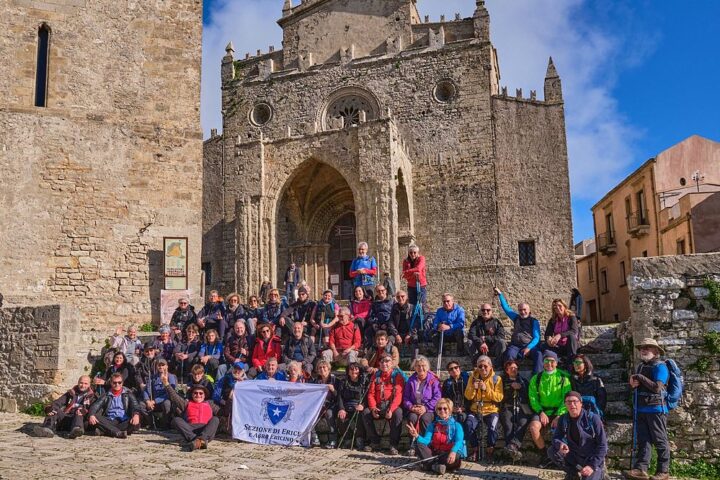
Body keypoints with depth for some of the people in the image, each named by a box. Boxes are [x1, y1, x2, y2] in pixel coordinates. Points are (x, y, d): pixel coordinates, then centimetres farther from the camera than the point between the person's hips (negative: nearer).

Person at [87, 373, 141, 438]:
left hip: (124, 422, -1)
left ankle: (108, 431, -37)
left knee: (136, 423, -32)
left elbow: (135, 405, 0)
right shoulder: (106, 395, 17)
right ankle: (118, 432, -42)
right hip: (109, 422, 1)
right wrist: (91, 415, -21)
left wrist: (136, 415, -24)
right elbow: (95, 406, 3)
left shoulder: (128, 393, 15)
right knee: (95, 417, -27)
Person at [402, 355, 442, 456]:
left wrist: (426, 408, -17)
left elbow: (437, 397, -6)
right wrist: (411, 407, -8)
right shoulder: (411, 380, 14)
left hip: (429, 410, -2)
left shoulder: (434, 380, 3)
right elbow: (405, 397, 13)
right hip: (413, 410, 2)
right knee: (412, 417, -31)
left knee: (424, 418, -34)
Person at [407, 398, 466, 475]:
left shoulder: (456, 425, -1)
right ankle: (436, 466, -33)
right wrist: (417, 436, -26)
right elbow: (426, 441, -3)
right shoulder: (433, 425, 9)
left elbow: (459, 441, -18)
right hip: (434, 453, 3)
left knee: (456, 456, -36)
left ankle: (429, 465, -29)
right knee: (419, 445, -18)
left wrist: (453, 452, -41)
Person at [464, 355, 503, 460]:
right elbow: (468, 396, 4)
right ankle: (474, 450, -5)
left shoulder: (497, 379, 2)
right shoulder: (473, 377, 8)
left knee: (492, 427, -31)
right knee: (469, 425, -28)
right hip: (475, 410, 2)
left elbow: (499, 397, -9)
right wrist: (473, 388, -16)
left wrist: (486, 389, -20)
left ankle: (489, 452, -6)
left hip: (491, 410, -2)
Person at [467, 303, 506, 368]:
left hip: (493, 350, 0)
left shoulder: (496, 322, 2)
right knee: (470, 342, -25)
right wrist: (480, 343, -29)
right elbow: (471, 335, -11)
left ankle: (497, 365, -19)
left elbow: (501, 336, -10)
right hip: (479, 350, 1)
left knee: (501, 342, -28)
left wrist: (486, 338, -17)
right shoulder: (476, 322, 4)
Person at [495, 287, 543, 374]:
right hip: (515, 346, 2)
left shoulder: (534, 321, 11)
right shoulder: (516, 318, 21)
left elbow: (536, 337, 2)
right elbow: (506, 308, 28)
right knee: (509, 354, -31)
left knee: (538, 354, -33)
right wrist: (500, 294, 25)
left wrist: (529, 348, -14)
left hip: (530, 346, -2)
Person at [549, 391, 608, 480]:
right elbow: (555, 437, -3)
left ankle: (598, 473, 8)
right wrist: (560, 444, -29)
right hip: (575, 456, 4)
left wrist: (592, 466, -24)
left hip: (593, 459, -4)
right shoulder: (563, 419, -5)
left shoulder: (593, 419, -18)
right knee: (552, 451, -19)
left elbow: (602, 445, -16)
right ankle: (572, 473, 6)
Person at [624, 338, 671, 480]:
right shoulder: (641, 366, 16)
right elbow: (635, 387, 22)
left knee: (660, 441, 0)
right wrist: (633, 384, -1)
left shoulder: (660, 366, -8)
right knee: (643, 440, 3)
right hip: (641, 409, 7)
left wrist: (641, 378, -15)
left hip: (656, 409, -7)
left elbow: (657, 387, -21)